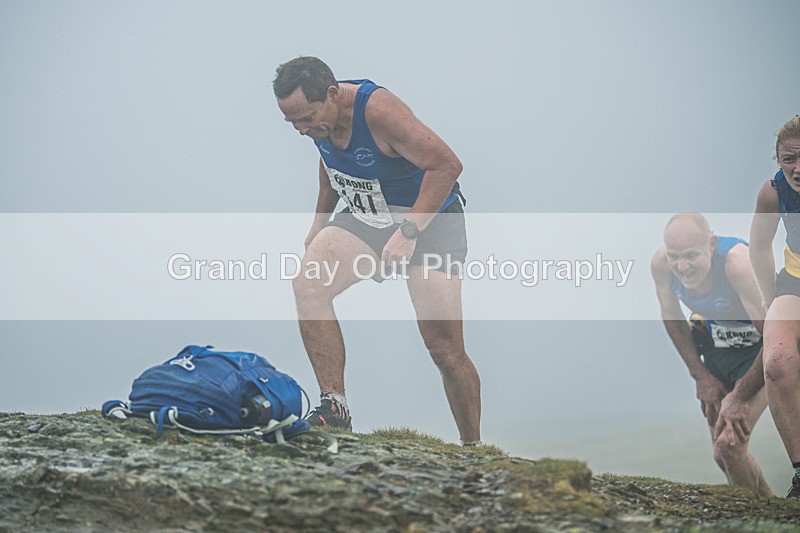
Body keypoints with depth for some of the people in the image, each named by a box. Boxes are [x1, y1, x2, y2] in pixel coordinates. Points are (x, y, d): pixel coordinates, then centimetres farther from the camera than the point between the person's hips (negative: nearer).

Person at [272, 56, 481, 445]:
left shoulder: (378, 109, -30)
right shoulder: (319, 117, -8)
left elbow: (447, 165, -28)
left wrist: (408, 232, -32)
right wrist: (319, 225, 12)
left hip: (430, 219, -6)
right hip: (364, 219, 6)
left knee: (445, 349, -9)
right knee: (307, 284, -23)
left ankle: (472, 450, 10)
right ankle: (334, 408, -21)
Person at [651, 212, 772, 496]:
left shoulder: (736, 261, -35)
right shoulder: (661, 263, -18)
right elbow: (672, 318, 4)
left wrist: (740, 398, -23)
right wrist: (702, 376, 2)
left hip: (760, 351, -6)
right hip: (716, 346, 6)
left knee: (729, 443, -22)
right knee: (722, 455, 11)